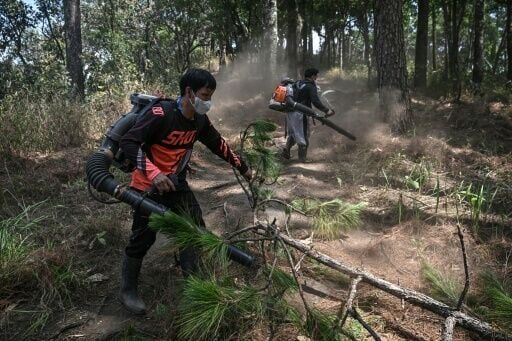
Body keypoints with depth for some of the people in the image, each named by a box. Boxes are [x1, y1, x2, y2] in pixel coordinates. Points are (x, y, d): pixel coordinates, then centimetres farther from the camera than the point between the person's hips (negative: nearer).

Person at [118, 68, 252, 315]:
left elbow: (219, 145, 11)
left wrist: (243, 168, 17)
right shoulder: (161, 114, -25)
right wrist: (153, 173, -37)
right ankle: (127, 290, 21)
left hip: (176, 184, 7)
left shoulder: (200, 121, -3)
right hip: (149, 186, -7)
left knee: (195, 227, 6)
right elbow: (127, 142, -27)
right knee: (143, 237, 0)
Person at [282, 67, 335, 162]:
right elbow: (316, 102, -19)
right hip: (300, 114, -7)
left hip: (290, 112, 7)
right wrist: (327, 110, -14)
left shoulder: (298, 83, 14)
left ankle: (287, 148, 7)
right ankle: (302, 158, 10)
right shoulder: (311, 87, -9)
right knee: (303, 136, 5)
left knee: (292, 133, 24)